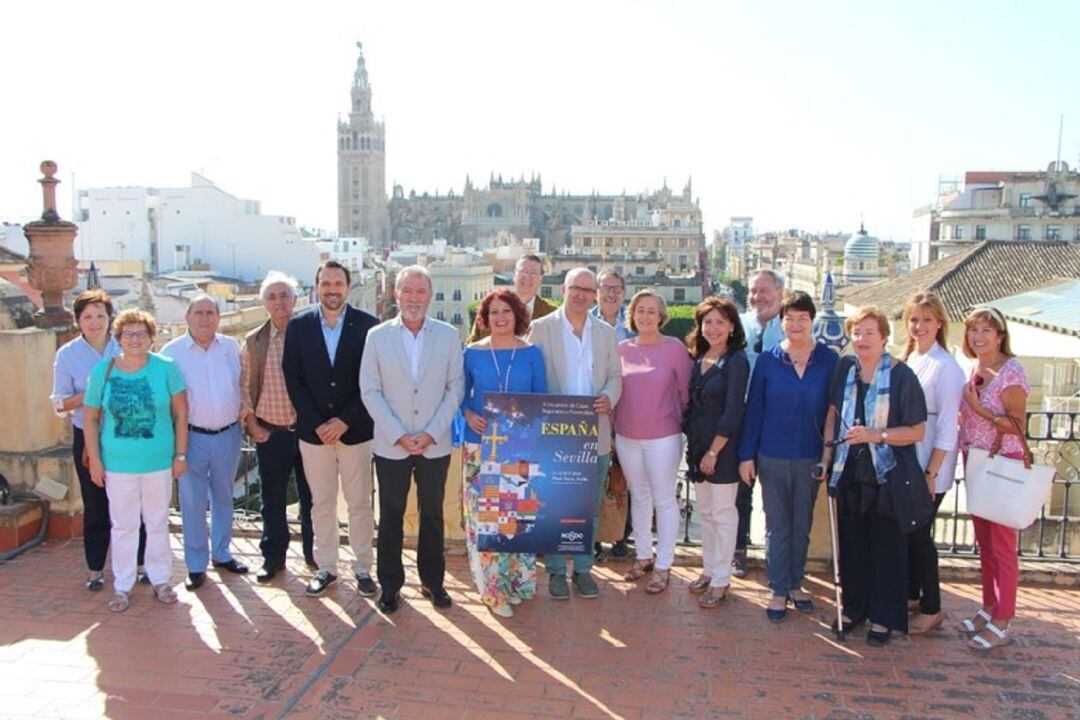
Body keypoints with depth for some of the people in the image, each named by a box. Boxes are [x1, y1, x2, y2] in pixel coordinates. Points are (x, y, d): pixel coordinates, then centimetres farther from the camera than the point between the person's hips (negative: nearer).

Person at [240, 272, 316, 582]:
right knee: (272, 498, 10)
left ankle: (314, 552, 25)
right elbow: (244, 387, 7)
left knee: (311, 495, 9)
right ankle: (273, 556, 24)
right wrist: (252, 425, -1)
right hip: (270, 432, 1)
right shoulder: (254, 342, 3)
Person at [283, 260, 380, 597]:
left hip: (355, 429, -1)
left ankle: (362, 567, 20)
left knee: (360, 503, 7)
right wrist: (316, 423, -9)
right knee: (322, 504, 11)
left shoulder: (367, 325, -4)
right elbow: (293, 378, 0)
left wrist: (345, 420, -11)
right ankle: (326, 567, 25)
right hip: (313, 430, 2)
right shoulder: (298, 326, 2)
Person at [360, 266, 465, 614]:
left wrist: (432, 433, -9)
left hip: (435, 444, 1)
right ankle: (390, 585, 24)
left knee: (432, 514, 11)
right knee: (391, 517, 9)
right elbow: (370, 391, -2)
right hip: (391, 445, 0)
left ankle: (432, 581, 27)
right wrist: (398, 435, -11)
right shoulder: (378, 336, -1)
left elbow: (455, 387, -1)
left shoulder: (448, 335, 0)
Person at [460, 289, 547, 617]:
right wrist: (468, 415, -9)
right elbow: (461, 393, 10)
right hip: (481, 445, 0)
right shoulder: (473, 353, 2)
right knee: (483, 515, 1)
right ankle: (493, 587, 13)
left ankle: (518, 580, 21)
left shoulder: (531, 353, 3)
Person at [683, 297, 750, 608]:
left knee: (723, 514, 3)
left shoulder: (737, 361, -11)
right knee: (705, 511, 15)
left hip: (723, 447, -6)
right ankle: (708, 569, 28)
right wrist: (692, 443, 7)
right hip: (697, 444, 7)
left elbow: (733, 412, -15)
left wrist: (714, 451, -16)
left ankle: (721, 579, 14)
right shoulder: (698, 359, 9)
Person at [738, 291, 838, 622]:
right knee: (777, 526, 8)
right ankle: (779, 590, 19)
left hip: (811, 457, 1)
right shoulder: (767, 360, -3)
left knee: (802, 525, 14)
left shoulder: (829, 360, -2)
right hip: (772, 457, -1)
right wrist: (746, 455, -2)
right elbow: (753, 409, 0)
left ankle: (795, 584, 30)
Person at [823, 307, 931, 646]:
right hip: (850, 474, 4)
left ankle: (884, 617, 22)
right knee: (851, 545, 14)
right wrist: (827, 451, 7)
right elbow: (833, 411, 14)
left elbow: (917, 431, -9)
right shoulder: (845, 368, 2)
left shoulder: (901, 376, -12)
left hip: (888, 478, -4)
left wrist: (875, 435, -21)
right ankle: (853, 608, 31)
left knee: (886, 549, 7)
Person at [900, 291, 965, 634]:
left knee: (919, 533, 1)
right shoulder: (905, 360, 7)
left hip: (928, 467, -6)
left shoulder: (946, 367, -14)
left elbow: (947, 426, -15)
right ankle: (910, 596, 30)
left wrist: (932, 474, -16)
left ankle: (931, 609, 17)